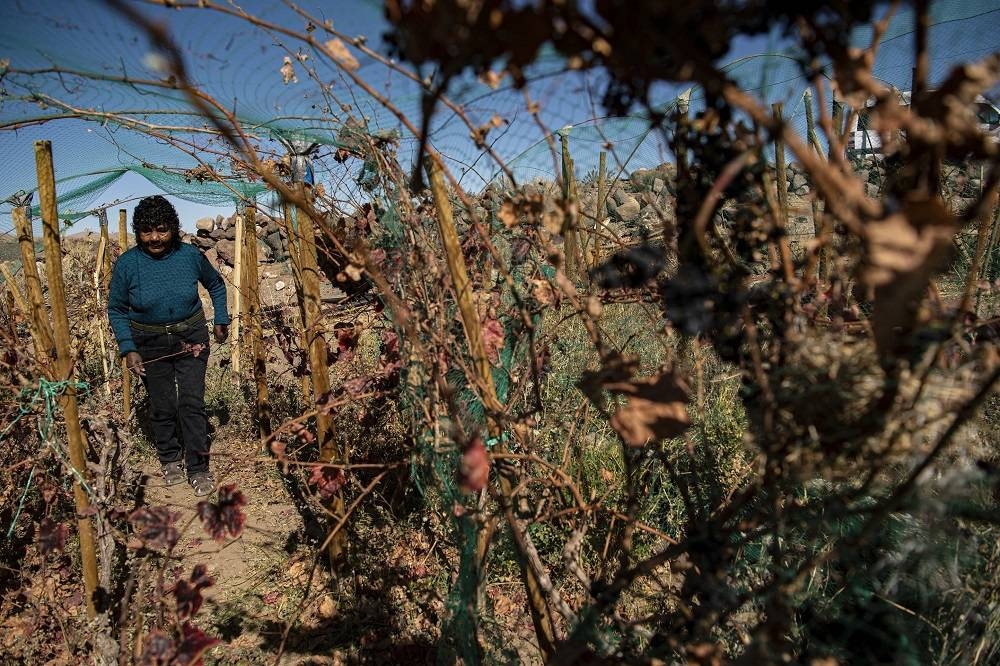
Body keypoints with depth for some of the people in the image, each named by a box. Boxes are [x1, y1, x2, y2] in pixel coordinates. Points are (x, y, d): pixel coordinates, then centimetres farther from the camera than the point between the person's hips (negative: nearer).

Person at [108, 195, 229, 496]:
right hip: (150, 344, 0)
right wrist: (128, 349, -10)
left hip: (191, 338, 0)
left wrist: (221, 320, 5)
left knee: (192, 404, -2)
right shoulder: (127, 264, -12)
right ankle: (170, 459, 31)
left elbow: (216, 284, 10)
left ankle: (198, 469, 9)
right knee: (161, 407, 8)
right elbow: (116, 310, -1)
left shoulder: (190, 255, -10)